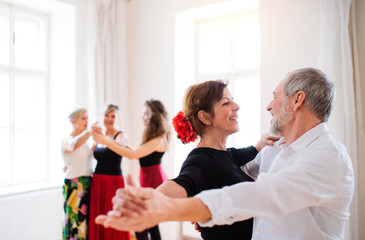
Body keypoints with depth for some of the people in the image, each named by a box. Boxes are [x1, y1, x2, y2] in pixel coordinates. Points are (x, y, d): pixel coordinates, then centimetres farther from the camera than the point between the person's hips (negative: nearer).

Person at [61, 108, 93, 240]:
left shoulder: (85, 140, 13)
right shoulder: (67, 141, -9)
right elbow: (75, 145, -33)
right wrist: (90, 132, -46)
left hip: (88, 184, 7)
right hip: (74, 186, -7)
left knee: (87, 218, 8)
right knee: (75, 218, -5)